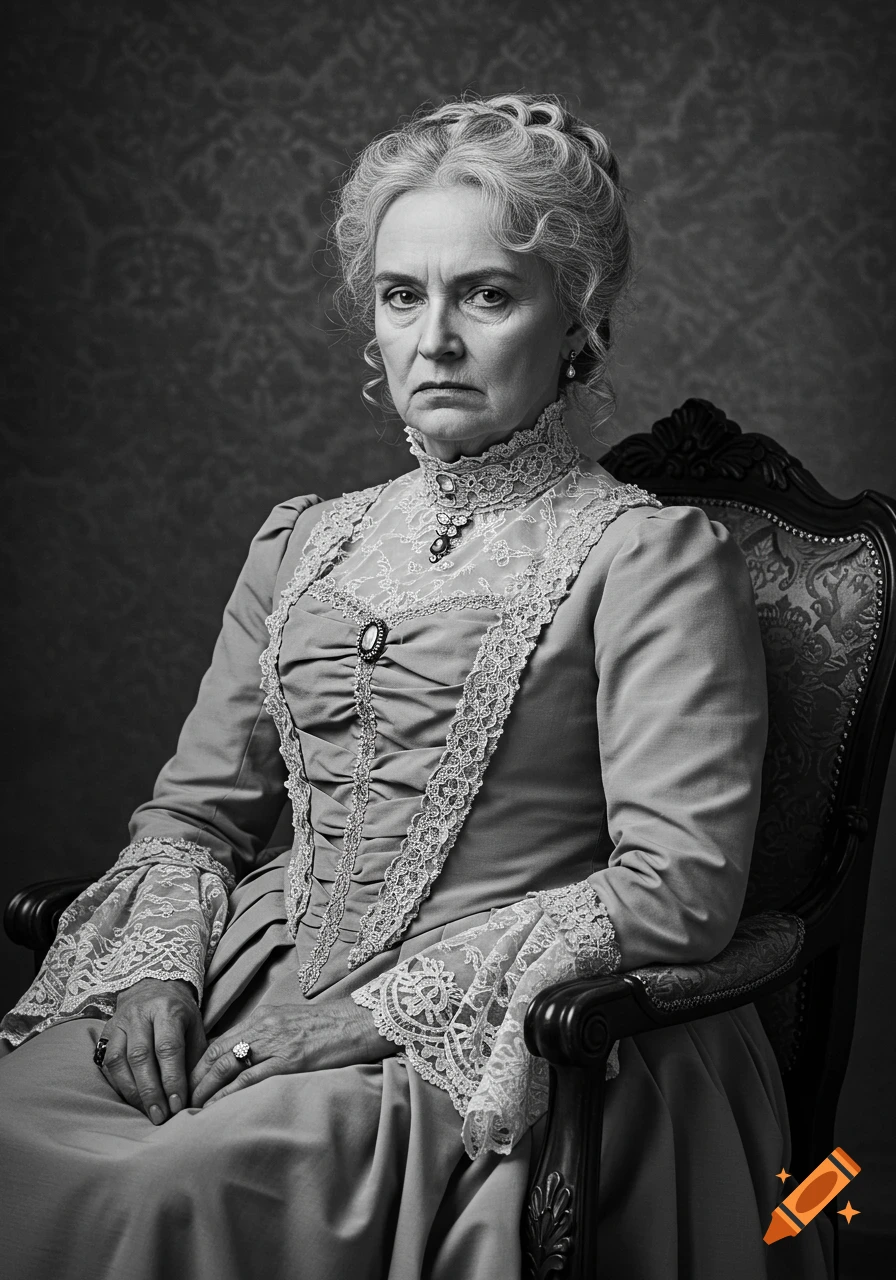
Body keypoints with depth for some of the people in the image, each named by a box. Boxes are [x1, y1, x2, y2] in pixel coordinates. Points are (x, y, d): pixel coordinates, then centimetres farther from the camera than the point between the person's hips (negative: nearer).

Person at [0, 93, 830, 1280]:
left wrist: (374, 1007, -15)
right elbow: (194, 810, 18)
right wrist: (159, 963, -5)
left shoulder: (649, 554, -3)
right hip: (264, 990, 5)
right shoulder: (304, 541, 16)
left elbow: (678, 889, -12)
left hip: (486, 1038, -5)